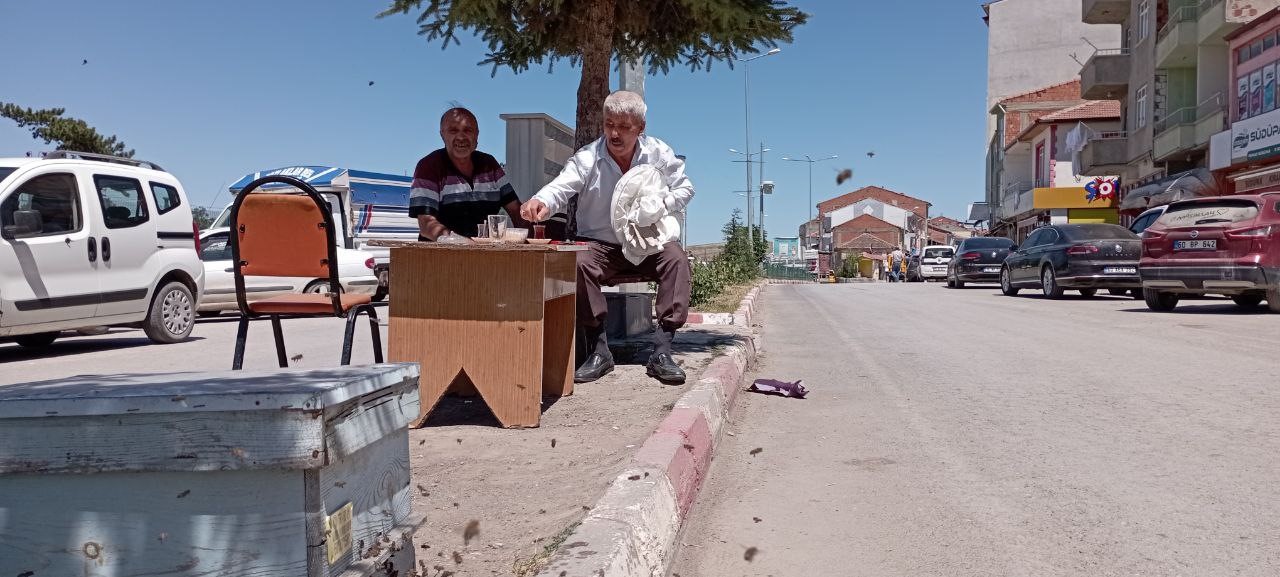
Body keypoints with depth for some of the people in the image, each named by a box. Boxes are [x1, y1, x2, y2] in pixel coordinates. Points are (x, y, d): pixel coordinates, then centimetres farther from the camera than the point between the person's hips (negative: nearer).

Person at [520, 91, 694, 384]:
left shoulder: (658, 153, -2)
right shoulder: (587, 159, -9)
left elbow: (684, 188, 7)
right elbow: (560, 187, -23)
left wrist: (662, 205, -15)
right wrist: (541, 202, -48)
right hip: (600, 245, -1)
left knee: (676, 257, -29)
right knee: (579, 263, -32)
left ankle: (661, 351, -28)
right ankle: (598, 349, -24)